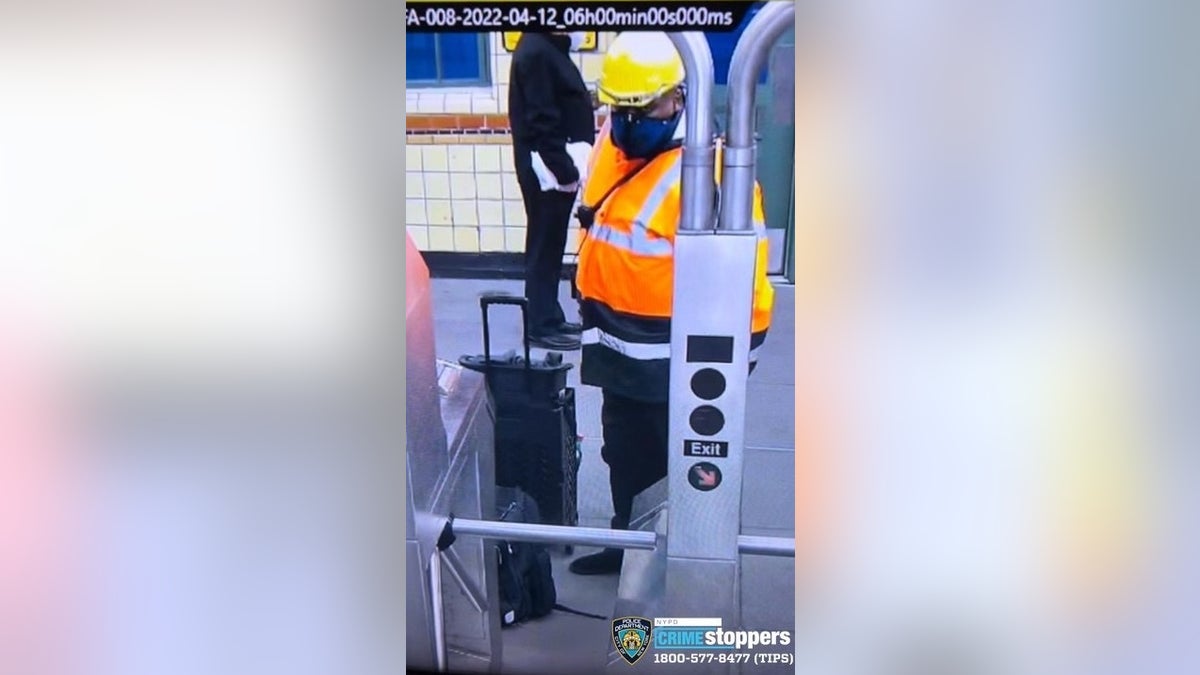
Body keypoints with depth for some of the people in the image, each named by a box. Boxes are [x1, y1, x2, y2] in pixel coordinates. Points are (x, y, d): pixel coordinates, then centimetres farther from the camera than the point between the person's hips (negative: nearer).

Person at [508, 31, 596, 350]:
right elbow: (541, 122, -22)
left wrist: (568, 167, 12)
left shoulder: (550, 48, 14)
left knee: (552, 245, 15)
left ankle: (550, 317, 24)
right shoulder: (535, 52, -17)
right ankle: (542, 325, 6)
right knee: (544, 247, -2)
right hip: (547, 170, -10)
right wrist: (564, 171, -20)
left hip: (558, 166, 10)